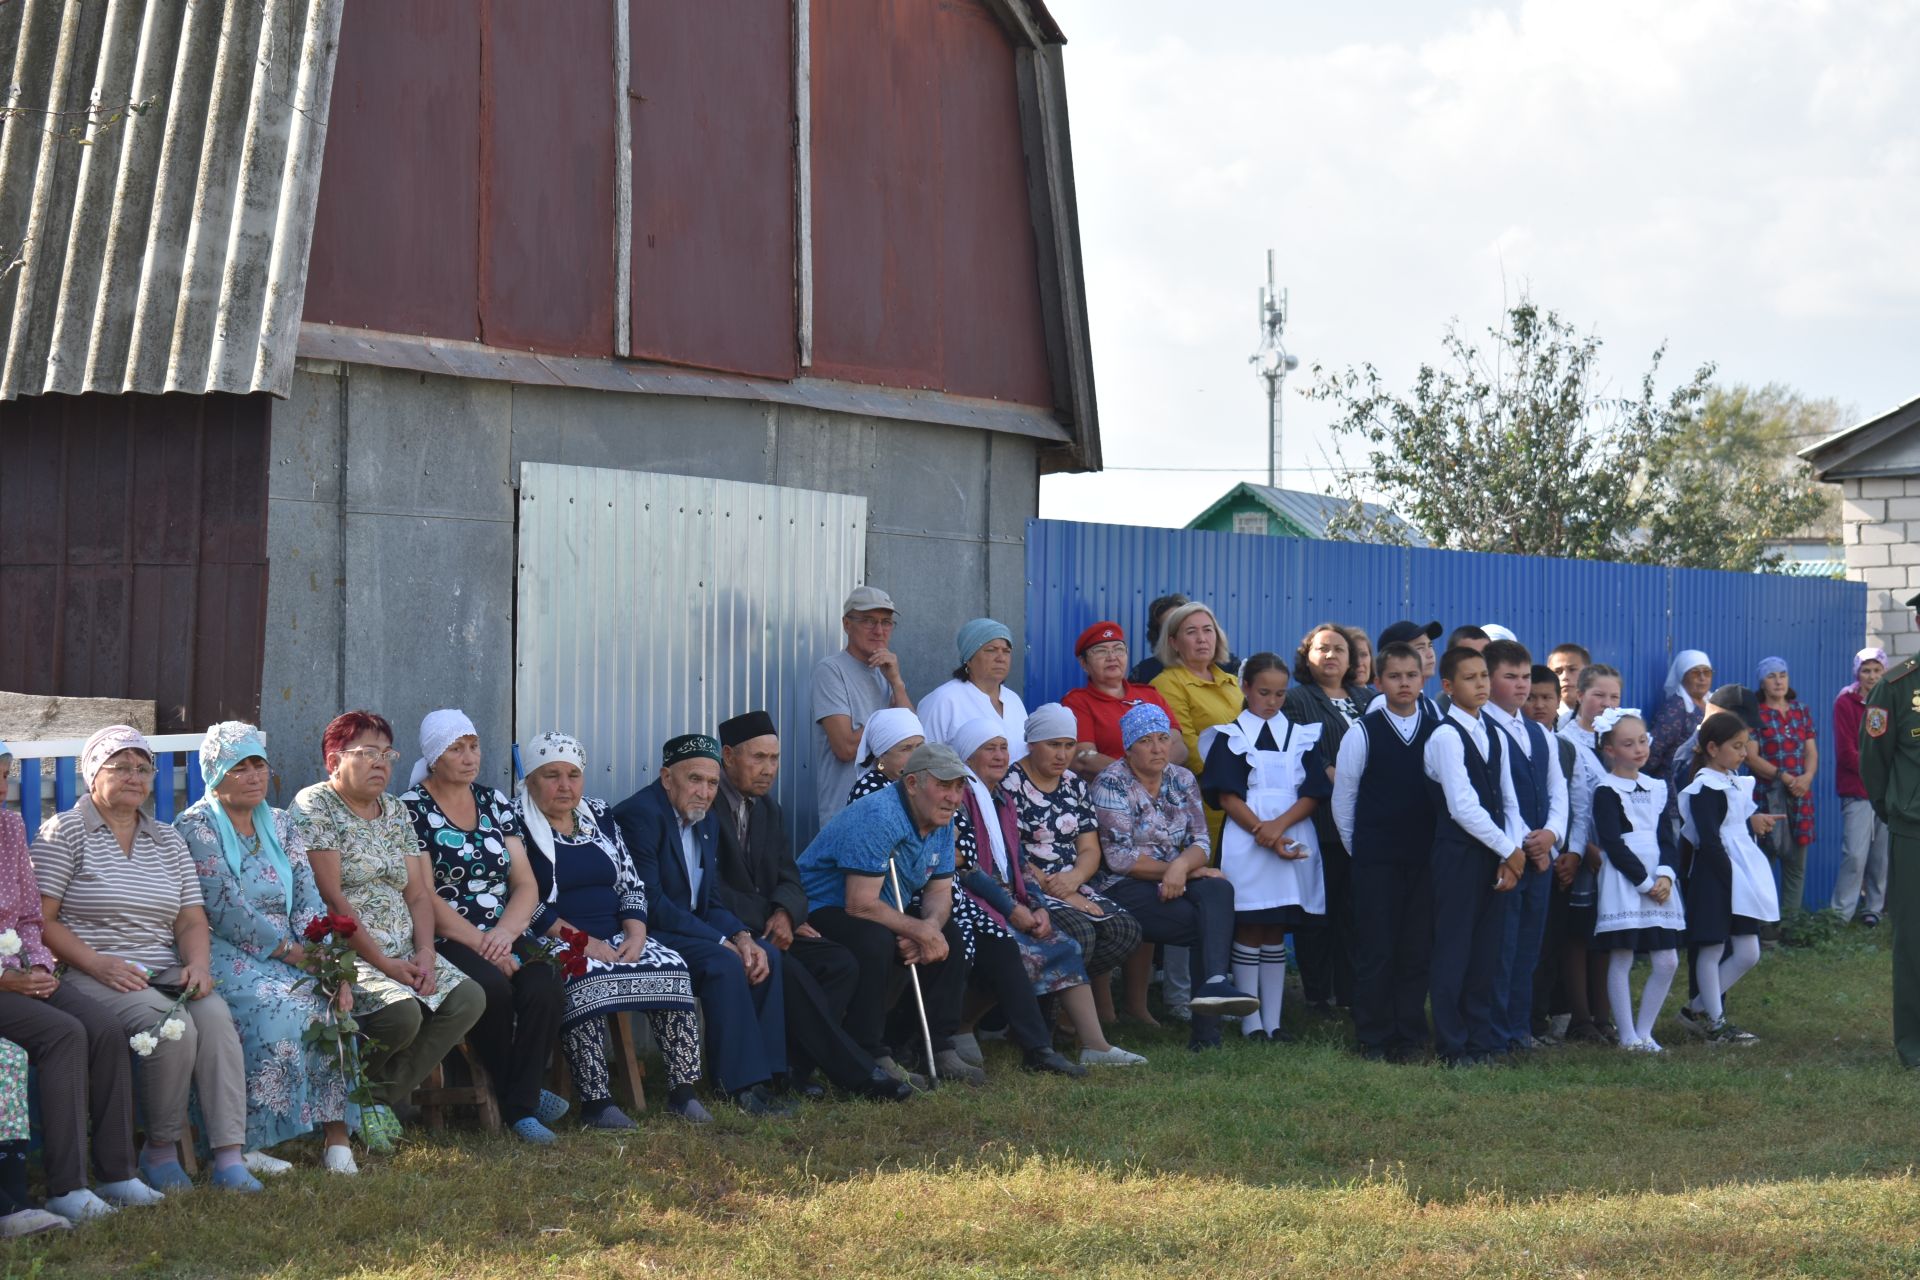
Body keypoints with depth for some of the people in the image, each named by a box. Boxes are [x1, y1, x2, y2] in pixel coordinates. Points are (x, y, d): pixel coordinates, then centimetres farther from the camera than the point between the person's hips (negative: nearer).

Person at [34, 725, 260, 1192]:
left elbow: (192, 920, 17)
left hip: (164, 974, 5)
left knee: (215, 1014, -27)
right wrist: (98, 965, -18)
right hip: (89, 976, -5)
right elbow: (40, 921, -6)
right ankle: (160, 1149, -13)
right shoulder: (65, 833, 3)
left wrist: (198, 964, -5)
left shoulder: (167, 840, 21)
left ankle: (229, 1155, -32)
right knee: (173, 1025, -31)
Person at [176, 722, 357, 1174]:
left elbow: (309, 898, 7)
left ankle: (336, 1136, -21)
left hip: (290, 957, 5)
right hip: (225, 956, -5)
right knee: (280, 1008, -32)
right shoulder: (196, 827, -2)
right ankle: (244, 1143, -25)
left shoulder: (280, 824, 17)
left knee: (331, 1002, -24)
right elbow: (226, 908, -13)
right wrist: (288, 950, -17)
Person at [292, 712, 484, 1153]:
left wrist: (425, 954, -6)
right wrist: (382, 963, -17)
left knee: (468, 998, -13)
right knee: (402, 1012, -31)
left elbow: (418, 893, 13)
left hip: (403, 952, 8)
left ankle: (382, 1097, -5)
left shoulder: (395, 812, 17)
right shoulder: (315, 806, -6)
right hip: (345, 950, -8)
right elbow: (331, 898, -14)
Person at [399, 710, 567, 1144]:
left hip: (502, 939, 5)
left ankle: (519, 1104, -21)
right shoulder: (411, 809, -1)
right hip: (444, 941, -5)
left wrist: (504, 933, -11)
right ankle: (517, 1096, -13)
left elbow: (526, 884, 10)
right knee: (492, 988, -34)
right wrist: (481, 945, -16)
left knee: (543, 986, -27)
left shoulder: (494, 803, 15)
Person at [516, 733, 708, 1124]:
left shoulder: (599, 815, 16)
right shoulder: (515, 823, -4)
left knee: (671, 967, -19)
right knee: (584, 977, -36)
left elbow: (632, 885, 14)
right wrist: (583, 942, -19)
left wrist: (635, 934, -6)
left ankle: (682, 1090, -17)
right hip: (553, 942, -6)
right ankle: (595, 1102, -33)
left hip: (615, 937, 6)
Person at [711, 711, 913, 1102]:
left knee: (841, 963, -14)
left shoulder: (769, 810, 17)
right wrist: (769, 920, -16)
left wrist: (784, 914, -13)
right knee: (787, 970, -31)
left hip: (764, 926, 8)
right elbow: (712, 888, -15)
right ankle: (856, 1074, -25)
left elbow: (788, 880, 10)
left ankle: (794, 1068, -17)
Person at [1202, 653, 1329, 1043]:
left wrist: (1279, 826, -12)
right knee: (1249, 931, -3)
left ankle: (1273, 1020, 7)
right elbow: (1227, 797, -3)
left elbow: (1312, 795, 4)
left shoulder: (1301, 736, 13)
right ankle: (1250, 1022, 0)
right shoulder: (1230, 737, 4)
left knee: (1276, 933, 5)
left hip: (1294, 841, 3)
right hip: (1246, 844, -3)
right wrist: (1261, 832, -14)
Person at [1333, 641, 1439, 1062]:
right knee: (1375, 949, -1)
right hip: (1375, 860, -2)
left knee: (1417, 948, 4)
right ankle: (1375, 1039, 6)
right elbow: (1343, 797, 5)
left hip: (1425, 857, 2)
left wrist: (1441, 845, 5)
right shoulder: (1363, 733, -1)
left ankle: (1411, 1036, 12)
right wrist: (1358, 848, 6)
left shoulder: (1438, 733, 4)